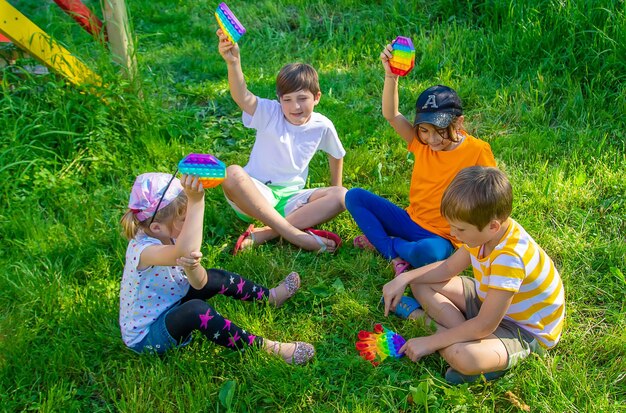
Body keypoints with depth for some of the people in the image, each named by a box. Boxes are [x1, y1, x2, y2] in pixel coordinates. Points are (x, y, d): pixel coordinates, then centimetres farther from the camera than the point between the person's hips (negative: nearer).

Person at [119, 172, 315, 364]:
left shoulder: (169, 238, -9)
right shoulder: (143, 250, -35)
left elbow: (199, 283, -15)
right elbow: (185, 251, -57)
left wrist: (193, 268, -38)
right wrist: (196, 202, -61)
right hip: (145, 337, -9)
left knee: (215, 279, 7)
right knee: (196, 310, -34)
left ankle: (271, 296, 26)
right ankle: (268, 348, -26)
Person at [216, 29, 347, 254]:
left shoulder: (322, 126, 0)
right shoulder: (270, 114, -9)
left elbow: (336, 155, 19)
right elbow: (242, 97, -31)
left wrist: (335, 189, 24)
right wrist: (233, 62, -48)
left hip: (290, 200, 3)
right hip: (256, 195, -3)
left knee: (341, 196, -21)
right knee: (232, 174, -34)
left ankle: (264, 233, -30)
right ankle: (294, 234, -36)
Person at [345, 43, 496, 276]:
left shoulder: (477, 151, -14)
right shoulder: (422, 143, -3)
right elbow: (391, 115, -14)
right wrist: (391, 75, -28)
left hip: (441, 236, -5)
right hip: (410, 220, 5)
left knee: (427, 253, -41)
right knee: (354, 196, -7)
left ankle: (383, 242, -9)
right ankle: (395, 255, -16)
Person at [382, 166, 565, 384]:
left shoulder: (510, 258, -36)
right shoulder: (489, 232, -10)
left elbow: (485, 325, -31)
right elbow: (449, 267, 5)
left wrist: (431, 342, -25)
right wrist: (404, 279, -9)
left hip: (524, 331, -9)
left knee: (463, 357, -39)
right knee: (421, 284, 1)